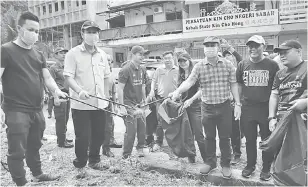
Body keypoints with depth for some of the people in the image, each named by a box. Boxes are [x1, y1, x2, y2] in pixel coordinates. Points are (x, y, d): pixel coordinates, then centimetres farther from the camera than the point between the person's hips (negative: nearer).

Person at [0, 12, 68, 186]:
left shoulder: (39, 55, 13)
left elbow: (47, 77, 7)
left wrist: (56, 91, -12)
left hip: (37, 109, 6)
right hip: (17, 110, -6)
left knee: (35, 146, 21)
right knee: (17, 150, -2)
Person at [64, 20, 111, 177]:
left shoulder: (102, 54, 11)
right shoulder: (73, 53, -6)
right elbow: (68, 76, -13)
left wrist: (105, 96, 13)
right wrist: (80, 91, -29)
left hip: (100, 104, 5)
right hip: (81, 104, -5)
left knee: (99, 135, 13)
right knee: (82, 137, 2)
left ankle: (94, 160, 34)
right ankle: (80, 166, 22)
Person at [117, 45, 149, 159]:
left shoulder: (142, 69, 10)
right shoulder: (126, 69, -12)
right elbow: (120, 89, -14)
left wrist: (145, 101, 16)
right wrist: (122, 107, -17)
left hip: (139, 104, 7)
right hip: (129, 104, -7)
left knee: (142, 128, 10)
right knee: (131, 131, -4)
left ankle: (140, 148, 32)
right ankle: (126, 156, 10)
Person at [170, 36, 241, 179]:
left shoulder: (227, 65, -2)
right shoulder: (199, 67, -4)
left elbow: (233, 85, 2)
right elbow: (189, 81, -18)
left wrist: (238, 104, -2)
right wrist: (177, 91, -37)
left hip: (224, 106, 0)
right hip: (207, 108, 1)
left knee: (224, 137, 9)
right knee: (209, 137, 14)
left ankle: (225, 164, 27)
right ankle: (210, 162, 33)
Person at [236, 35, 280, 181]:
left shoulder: (272, 65, -3)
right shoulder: (242, 64, 3)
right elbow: (238, 85, 9)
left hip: (266, 108, -2)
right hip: (247, 108, 2)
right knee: (250, 140, 13)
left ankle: (266, 168, 27)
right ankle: (250, 165, 31)